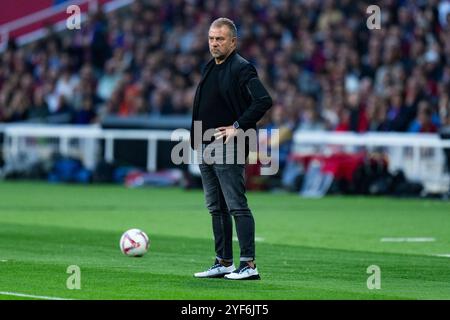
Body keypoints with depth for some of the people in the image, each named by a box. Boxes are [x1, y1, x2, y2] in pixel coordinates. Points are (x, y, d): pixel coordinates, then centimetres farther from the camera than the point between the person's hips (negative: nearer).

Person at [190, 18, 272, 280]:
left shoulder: (242, 69, -10)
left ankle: (249, 265, -10)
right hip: (206, 149, 9)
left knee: (237, 207, -10)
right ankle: (224, 263, 18)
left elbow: (264, 101, -21)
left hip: (228, 149, -9)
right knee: (216, 209, 12)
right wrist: (198, 141, 14)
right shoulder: (210, 68, 16)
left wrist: (238, 126, -18)